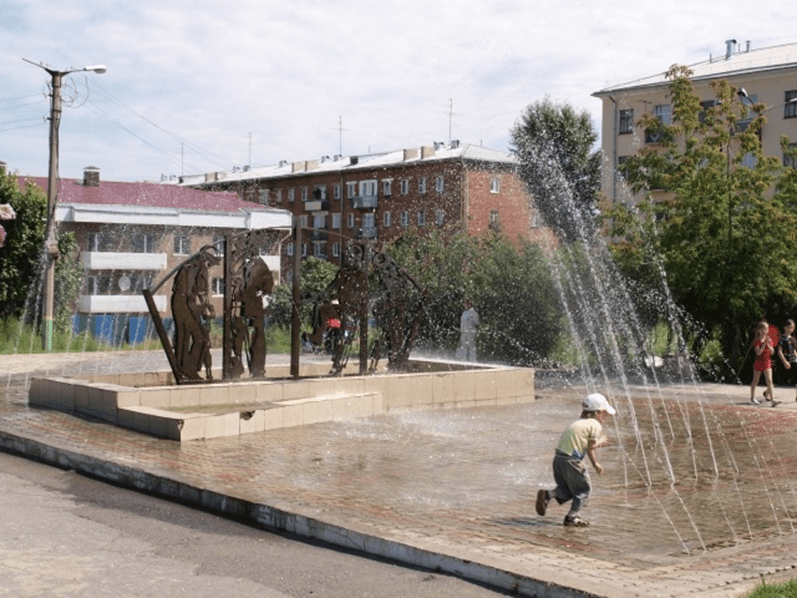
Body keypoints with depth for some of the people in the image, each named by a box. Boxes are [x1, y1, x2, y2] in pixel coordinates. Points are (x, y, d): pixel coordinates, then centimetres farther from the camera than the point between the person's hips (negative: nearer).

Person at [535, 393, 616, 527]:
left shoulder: (580, 422, 24)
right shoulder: (596, 425, -4)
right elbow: (591, 446, -10)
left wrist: (595, 463, 36)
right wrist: (601, 442, 10)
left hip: (558, 458, 8)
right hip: (571, 460, -8)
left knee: (567, 488, 20)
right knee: (584, 488, 8)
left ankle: (547, 495, -2)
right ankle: (572, 517, 9)